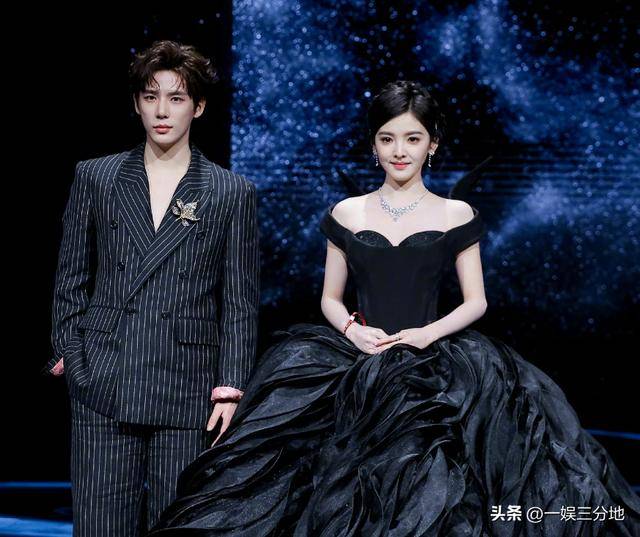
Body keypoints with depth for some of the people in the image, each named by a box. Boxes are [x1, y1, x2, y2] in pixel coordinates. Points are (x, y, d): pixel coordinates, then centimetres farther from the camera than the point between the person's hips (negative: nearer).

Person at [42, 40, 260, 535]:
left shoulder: (233, 193, 5)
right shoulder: (95, 178, 8)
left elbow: (240, 302, 4)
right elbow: (71, 279, 12)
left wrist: (230, 387, -1)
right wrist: (69, 354, 4)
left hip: (187, 386, -1)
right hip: (102, 383, 1)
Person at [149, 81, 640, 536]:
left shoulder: (456, 215, 7)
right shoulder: (346, 214, 11)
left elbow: (476, 301, 7)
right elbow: (330, 298, 14)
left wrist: (428, 334, -10)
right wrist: (352, 330, -7)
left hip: (432, 359, -1)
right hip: (354, 357, 1)